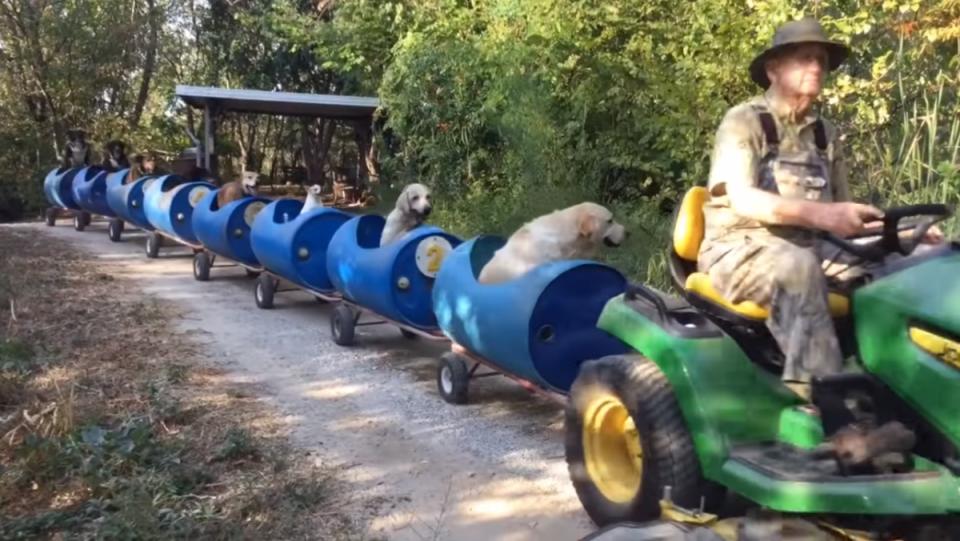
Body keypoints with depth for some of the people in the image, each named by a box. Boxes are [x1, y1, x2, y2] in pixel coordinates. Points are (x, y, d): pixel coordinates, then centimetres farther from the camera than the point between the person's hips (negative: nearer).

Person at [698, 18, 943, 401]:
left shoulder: (825, 135, 15)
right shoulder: (744, 121, -5)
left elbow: (845, 215, 12)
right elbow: (741, 198, -21)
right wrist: (818, 213, -35)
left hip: (803, 252, 6)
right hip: (740, 250, -6)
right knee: (799, 266, -37)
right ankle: (814, 397, -42)